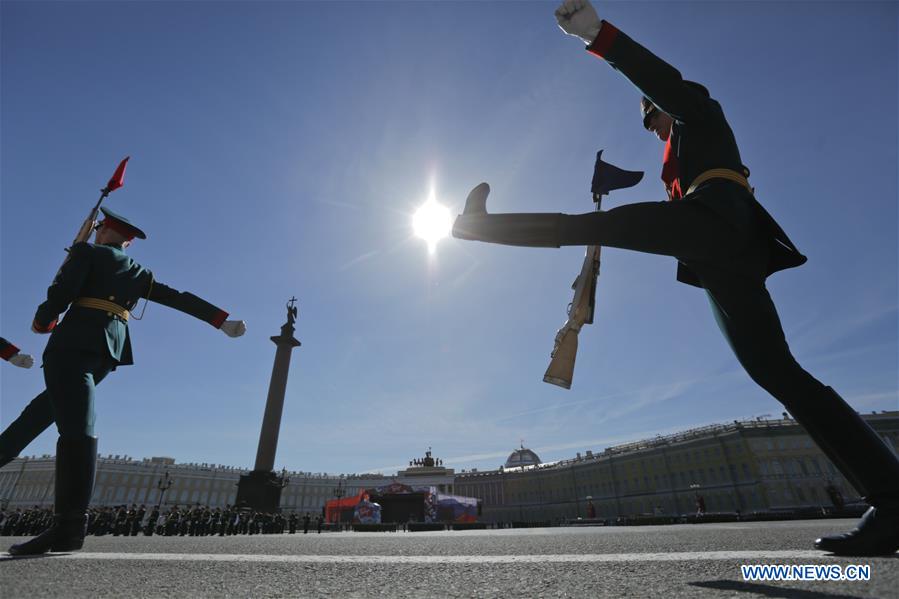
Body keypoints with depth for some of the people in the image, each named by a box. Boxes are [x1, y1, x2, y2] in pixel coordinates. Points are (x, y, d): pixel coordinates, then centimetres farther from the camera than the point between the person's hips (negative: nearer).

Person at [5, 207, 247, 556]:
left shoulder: (87, 252, 8)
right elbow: (182, 300, 19)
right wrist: (223, 321, 18)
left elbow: (61, 292, -5)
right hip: (110, 349, 7)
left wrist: (42, 322, 15)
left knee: (77, 426, -16)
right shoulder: (139, 274, 24)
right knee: (53, 403, 27)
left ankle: (69, 526, -18)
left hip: (75, 341, -6)